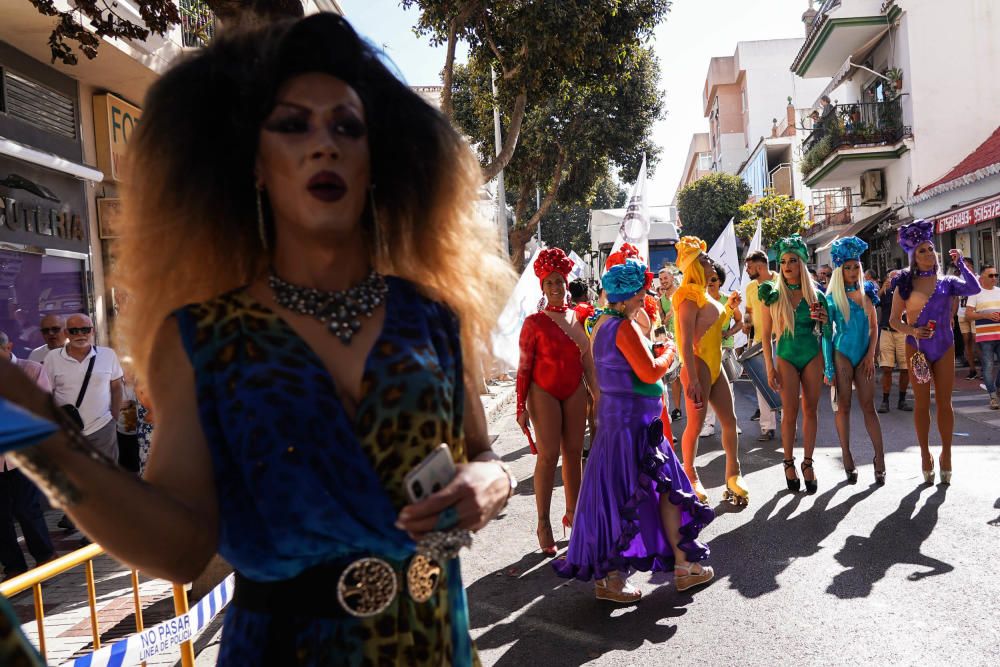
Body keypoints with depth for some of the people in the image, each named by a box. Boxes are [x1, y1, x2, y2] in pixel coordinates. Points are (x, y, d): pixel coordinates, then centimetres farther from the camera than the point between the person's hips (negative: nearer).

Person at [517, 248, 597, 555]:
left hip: (574, 392, 4)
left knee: (574, 452, 7)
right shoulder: (534, 322, -6)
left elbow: (587, 359, 12)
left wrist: (597, 393, 11)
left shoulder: (578, 317, 7)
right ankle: (543, 524, 2)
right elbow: (524, 366, -6)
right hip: (544, 392, -4)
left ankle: (572, 513, 20)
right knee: (548, 455, -6)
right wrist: (521, 406, -8)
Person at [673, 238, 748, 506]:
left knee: (729, 420, 9)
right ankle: (690, 476, 14)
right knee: (696, 424, -1)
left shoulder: (704, 295, 15)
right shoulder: (690, 298, -13)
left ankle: (733, 473, 20)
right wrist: (692, 380, -25)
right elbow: (685, 343, -20)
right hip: (698, 366, -9)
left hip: (715, 366, 9)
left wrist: (728, 308, 18)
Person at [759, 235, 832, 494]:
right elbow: (766, 334, -1)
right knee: (790, 412, 0)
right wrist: (770, 367, -6)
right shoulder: (773, 295, -2)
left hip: (812, 355, 2)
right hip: (786, 356, -2)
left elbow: (825, 330, 13)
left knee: (810, 410, 5)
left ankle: (808, 463, 14)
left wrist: (824, 320, -11)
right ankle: (789, 463, 12)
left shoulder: (814, 294, 4)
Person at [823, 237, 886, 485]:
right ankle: (848, 460, 7)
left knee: (868, 406, 1)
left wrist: (871, 355, -2)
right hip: (842, 354, -3)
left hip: (864, 356, 3)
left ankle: (880, 458, 2)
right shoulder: (832, 297, -3)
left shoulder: (866, 293, 8)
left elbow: (874, 326, 10)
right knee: (844, 406, 0)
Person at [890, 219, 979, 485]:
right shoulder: (905, 285, 0)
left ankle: (946, 455, 15)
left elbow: (974, 288, -17)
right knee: (922, 403, 5)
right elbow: (894, 320, 0)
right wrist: (912, 330, -17)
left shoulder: (947, 282, 3)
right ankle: (925, 455, 15)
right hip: (917, 348, -1)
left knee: (944, 402, 4)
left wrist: (960, 263, -17)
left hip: (944, 348, 1)